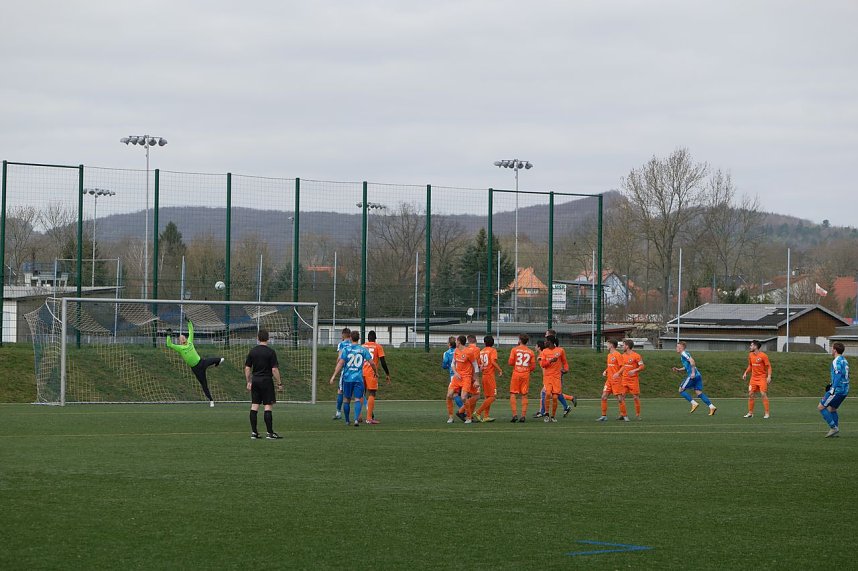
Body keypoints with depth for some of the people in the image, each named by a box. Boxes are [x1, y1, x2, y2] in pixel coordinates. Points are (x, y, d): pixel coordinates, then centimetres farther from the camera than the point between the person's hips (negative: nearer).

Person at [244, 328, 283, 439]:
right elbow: (274, 369, -11)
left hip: (255, 380, 5)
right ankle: (270, 432, -4)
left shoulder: (252, 351, 5)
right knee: (268, 406, -3)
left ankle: (254, 432, 8)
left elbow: (247, 368, 7)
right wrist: (279, 383, -4)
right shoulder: (271, 352, -9)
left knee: (254, 406, 7)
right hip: (266, 380, -5)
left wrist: (248, 382, 17)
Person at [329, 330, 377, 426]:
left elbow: (340, 363, -8)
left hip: (347, 378, 0)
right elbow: (371, 363, 2)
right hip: (359, 378, 0)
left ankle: (347, 421, 19)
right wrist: (376, 372, 21)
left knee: (346, 400, 12)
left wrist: (333, 376, -7)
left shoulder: (346, 349, -1)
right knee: (357, 399, -2)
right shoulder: (363, 349, 2)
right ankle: (356, 419, -21)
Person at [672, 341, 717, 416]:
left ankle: (694, 403, -6)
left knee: (681, 390, 1)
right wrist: (678, 369, 25)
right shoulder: (684, 354, 22)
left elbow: (692, 361, -21)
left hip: (693, 376, -9)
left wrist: (693, 372, -24)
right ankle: (711, 407, -8)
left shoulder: (684, 354, -7)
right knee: (699, 392, 4)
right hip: (698, 375, 9)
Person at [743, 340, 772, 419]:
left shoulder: (763, 356, -12)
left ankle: (767, 413, -6)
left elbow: (769, 366, -9)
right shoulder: (750, 355, 7)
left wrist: (769, 376, -20)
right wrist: (746, 373, 7)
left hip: (762, 378, -6)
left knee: (763, 394, -12)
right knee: (750, 394, 2)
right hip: (753, 378, 6)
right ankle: (750, 413, 11)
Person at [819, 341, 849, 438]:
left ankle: (833, 428, -5)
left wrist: (833, 389, -28)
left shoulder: (836, 361, -14)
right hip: (845, 390, 9)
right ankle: (836, 431, 14)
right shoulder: (844, 360, 15)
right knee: (832, 409, 20)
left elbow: (838, 375, -25)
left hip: (838, 390, -9)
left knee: (821, 407, -2)